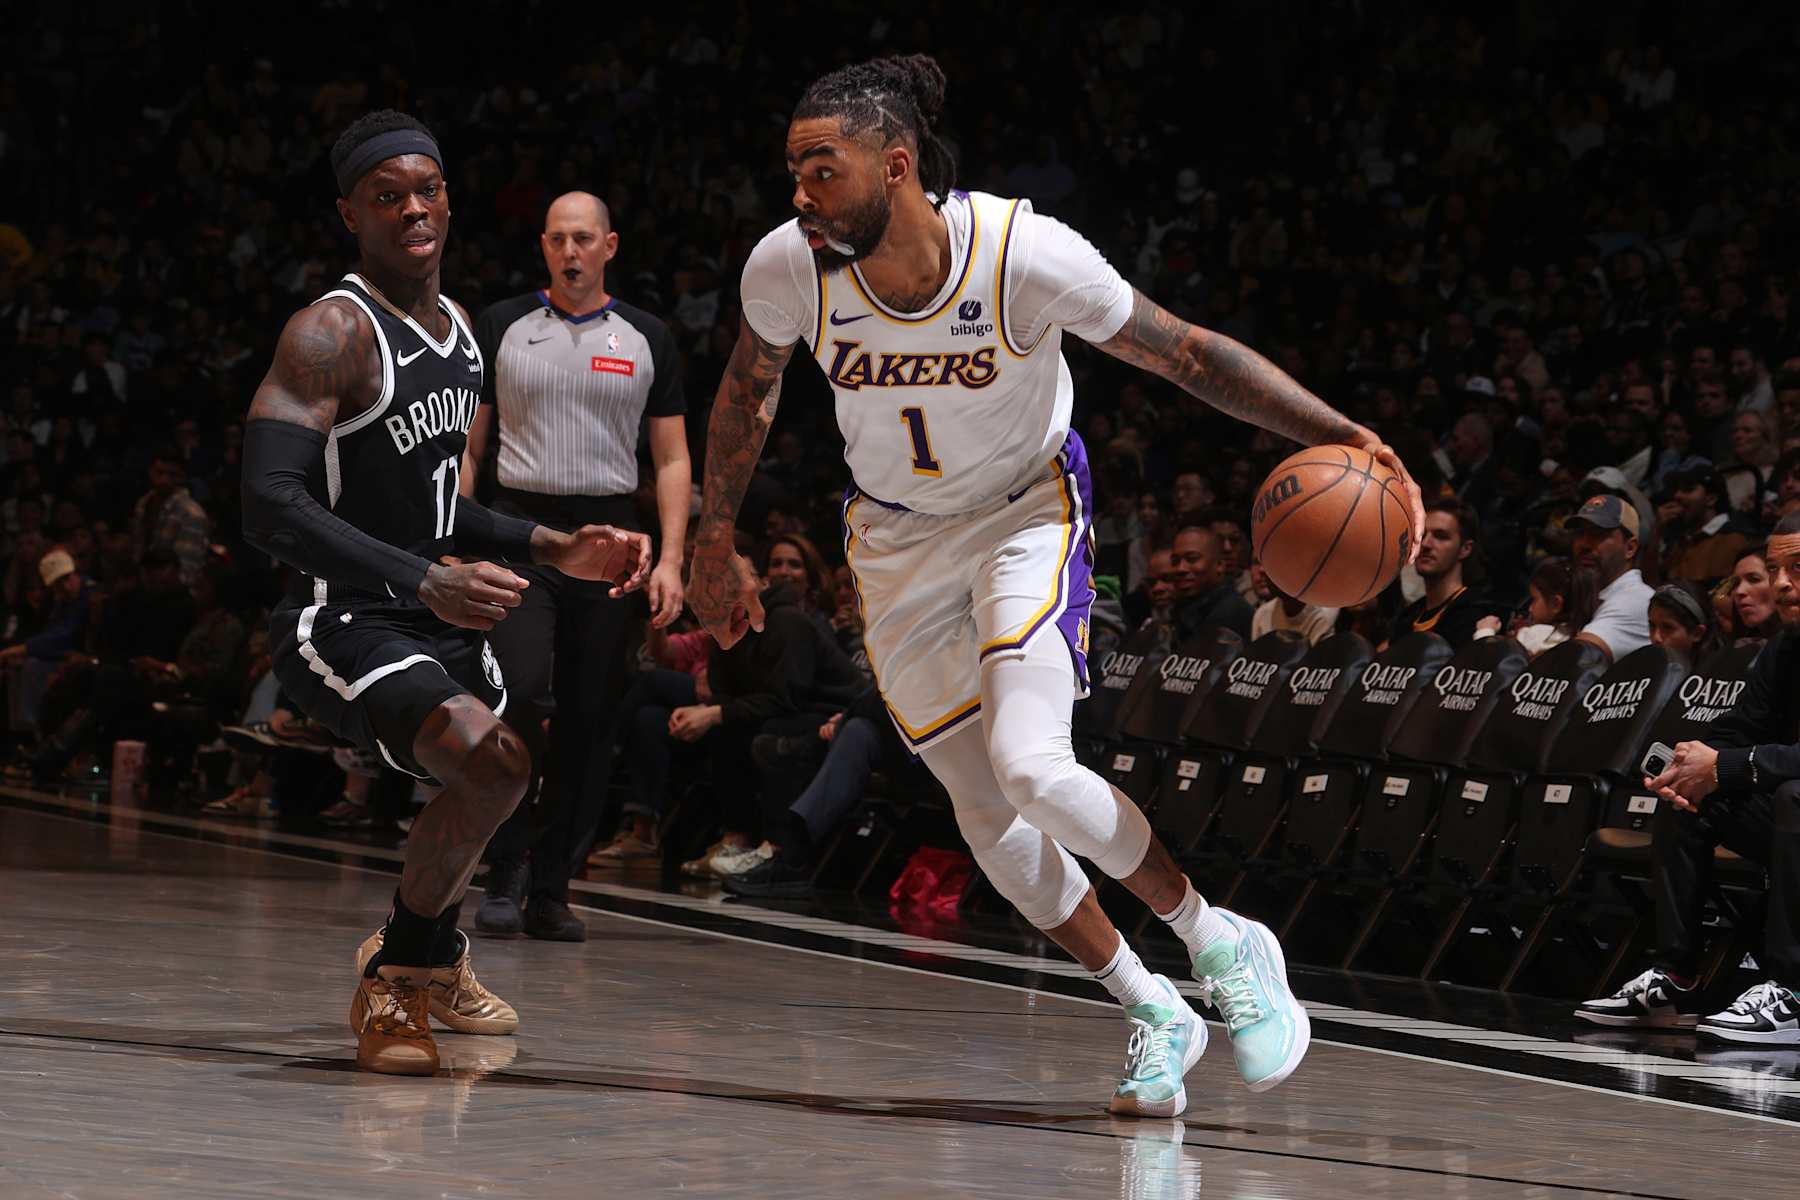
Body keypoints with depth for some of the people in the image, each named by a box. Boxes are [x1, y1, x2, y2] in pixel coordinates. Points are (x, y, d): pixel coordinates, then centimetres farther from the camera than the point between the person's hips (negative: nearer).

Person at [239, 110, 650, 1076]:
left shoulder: (456, 331, 9)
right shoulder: (332, 333, -19)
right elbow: (270, 507, -30)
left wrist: (554, 548, 9)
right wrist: (428, 580, -39)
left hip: (440, 617, 9)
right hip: (342, 624, -9)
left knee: (485, 782, 30)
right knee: (492, 764, -31)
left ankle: (435, 959, 59)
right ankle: (391, 978, -12)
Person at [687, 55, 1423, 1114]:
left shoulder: (1027, 253, -30)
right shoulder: (789, 268, -21)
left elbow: (1190, 356, -19)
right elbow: (749, 388, 2)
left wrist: (1337, 433, -30)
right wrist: (715, 541, 7)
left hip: (1025, 510, -4)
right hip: (899, 538, 4)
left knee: (1032, 768, -23)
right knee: (985, 810, 1)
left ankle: (1222, 944, 0)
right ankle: (1154, 1013, 20)